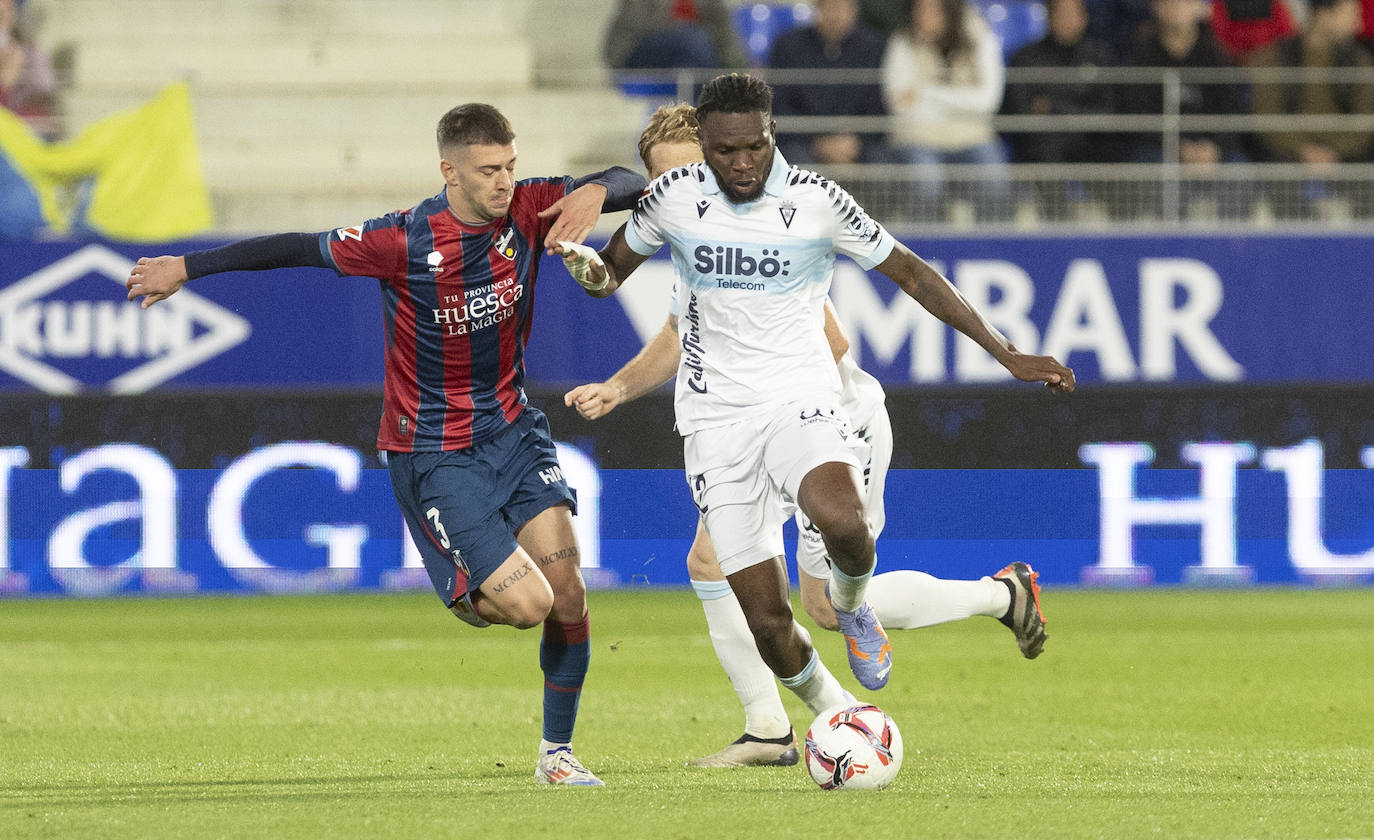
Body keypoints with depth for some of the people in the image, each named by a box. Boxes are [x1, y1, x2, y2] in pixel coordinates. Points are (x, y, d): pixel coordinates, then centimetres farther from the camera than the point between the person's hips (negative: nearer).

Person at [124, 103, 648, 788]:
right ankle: (466, 595, 22)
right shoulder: (406, 241, -21)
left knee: (567, 592, -5)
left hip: (512, 429, 5)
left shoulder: (528, 210, -8)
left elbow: (634, 186, -4)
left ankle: (556, 751, 14)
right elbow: (298, 249, -11)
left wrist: (596, 191, -28)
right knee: (527, 603, -15)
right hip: (433, 454, -5)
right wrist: (188, 267, -5)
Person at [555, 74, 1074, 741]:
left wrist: (1006, 354, 1)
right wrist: (583, 264, -13)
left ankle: (850, 603, 2)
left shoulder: (817, 200, -6)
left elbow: (910, 273, 3)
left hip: (800, 400, -1)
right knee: (767, 621, -7)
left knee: (843, 522, -35)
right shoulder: (672, 197, -2)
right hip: (716, 417, 1)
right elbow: (610, 273, 13)